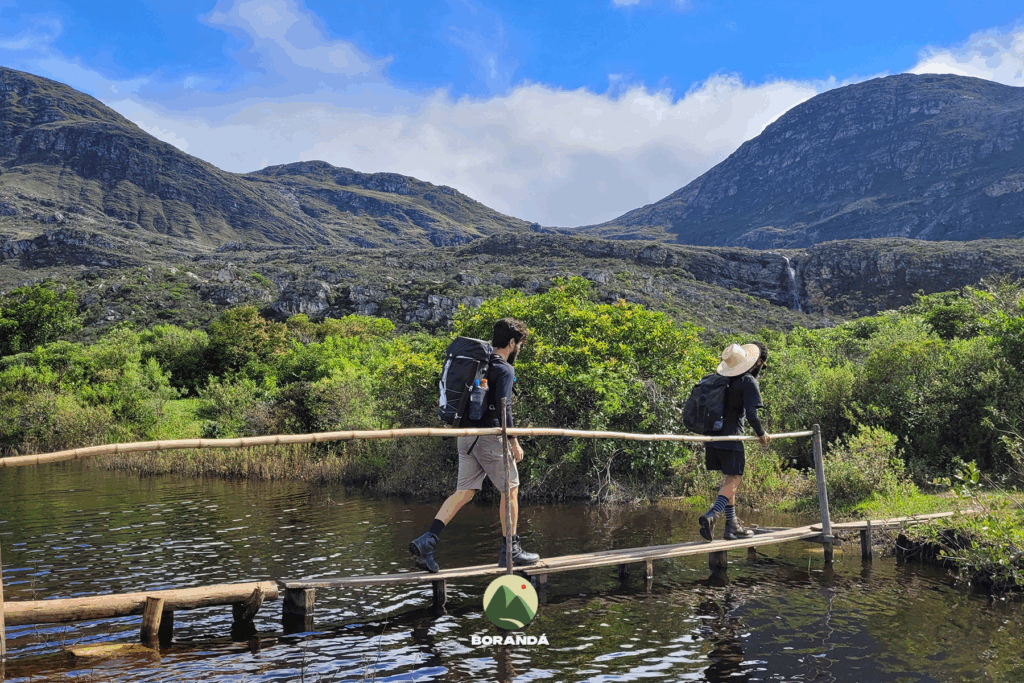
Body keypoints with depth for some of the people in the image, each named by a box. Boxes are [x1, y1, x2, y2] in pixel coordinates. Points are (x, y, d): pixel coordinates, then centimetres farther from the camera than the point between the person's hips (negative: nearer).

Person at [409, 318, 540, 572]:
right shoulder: (504, 369, -10)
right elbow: (502, 408, -18)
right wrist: (514, 442, -12)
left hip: (466, 435, 8)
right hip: (489, 436, -8)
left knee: (464, 491, 7)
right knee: (510, 489, 6)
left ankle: (426, 541, -6)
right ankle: (510, 551, 11)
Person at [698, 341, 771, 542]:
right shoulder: (748, 382, -10)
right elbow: (751, 413, -15)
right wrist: (761, 434, -2)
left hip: (712, 438, 7)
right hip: (731, 438, -7)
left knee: (727, 479, 16)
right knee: (733, 481, -2)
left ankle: (732, 525, 19)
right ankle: (710, 516, -23)